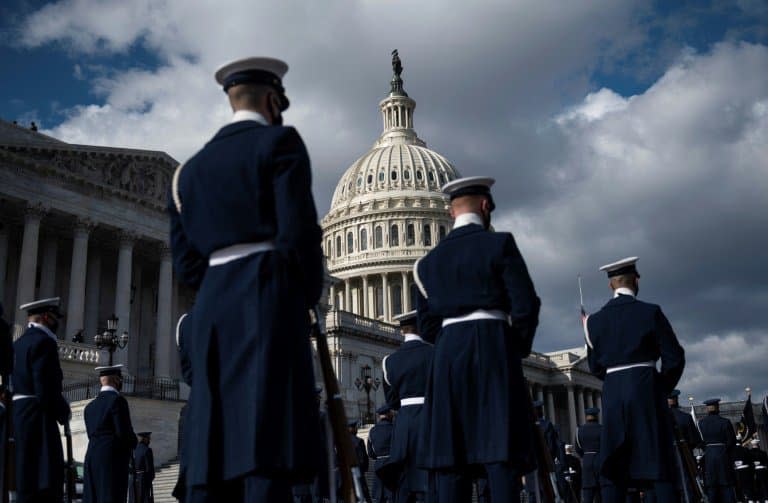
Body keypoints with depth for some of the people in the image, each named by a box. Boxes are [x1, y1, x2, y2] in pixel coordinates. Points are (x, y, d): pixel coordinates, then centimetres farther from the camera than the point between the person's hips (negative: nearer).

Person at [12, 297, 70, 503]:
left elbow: (15, 383, 18)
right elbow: (45, 385, -19)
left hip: (19, 412, 10)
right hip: (38, 415, -10)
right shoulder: (43, 341, -11)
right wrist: (62, 411, -7)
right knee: (44, 481, -10)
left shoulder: (20, 342, 19)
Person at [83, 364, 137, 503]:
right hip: (113, 460, -8)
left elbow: (91, 434, 17)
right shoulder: (117, 400, -8)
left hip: (91, 460, 8)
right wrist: (133, 443, 8)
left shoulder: (90, 406, 16)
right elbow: (124, 433, -13)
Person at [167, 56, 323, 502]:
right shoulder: (280, 141, 2)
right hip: (270, 300, -6)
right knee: (269, 445, -11)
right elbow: (299, 232, -9)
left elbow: (186, 262, 14)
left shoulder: (191, 168, 20)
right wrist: (309, 297, 5)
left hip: (212, 309, 6)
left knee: (215, 444, 5)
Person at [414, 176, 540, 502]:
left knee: (450, 454, 3)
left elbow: (427, 325, 12)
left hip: (447, 356, 4)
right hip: (494, 351, -4)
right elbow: (526, 306, -4)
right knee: (501, 451, -6)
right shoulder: (499, 244, 1)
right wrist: (519, 349, 11)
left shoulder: (429, 260, 15)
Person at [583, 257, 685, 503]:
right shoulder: (650, 312, -3)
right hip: (647, 389, -3)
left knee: (616, 467, 8)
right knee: (658, 461, 1)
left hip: (612, 393, 3)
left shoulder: (595, 320, 5)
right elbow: (675, 358, -3)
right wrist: (662, 388, 12)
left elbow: (596, 367, 8)